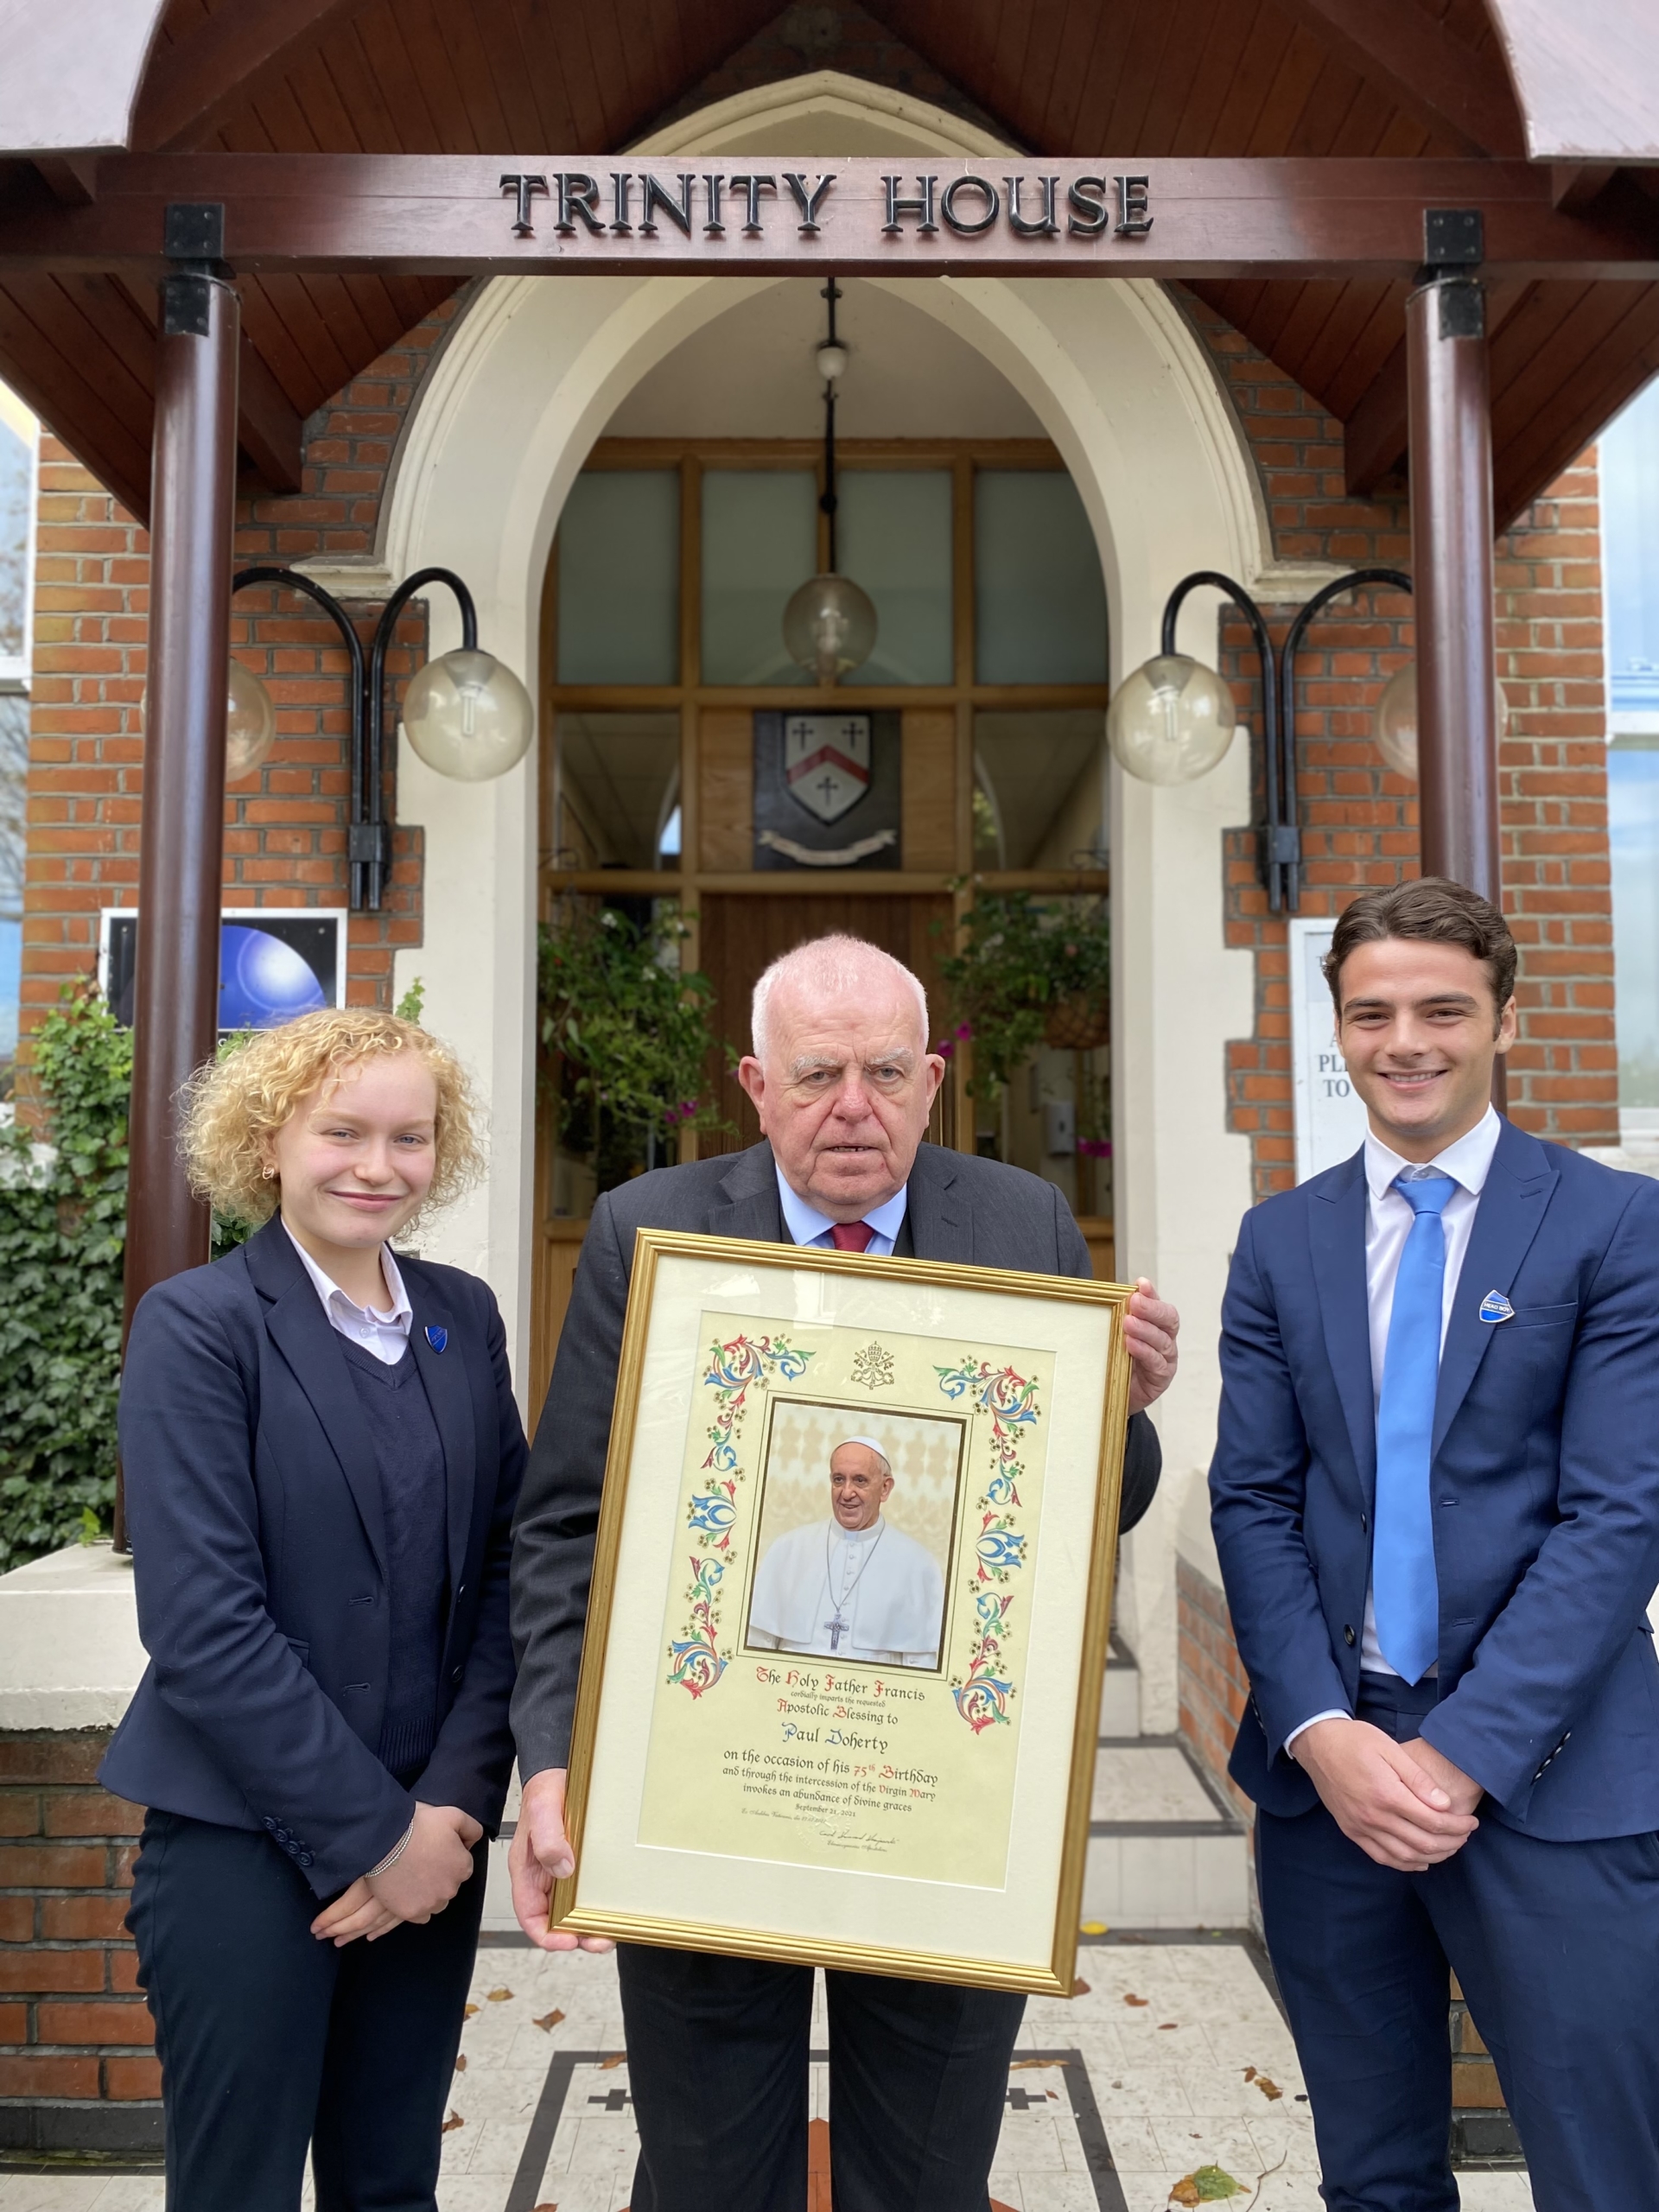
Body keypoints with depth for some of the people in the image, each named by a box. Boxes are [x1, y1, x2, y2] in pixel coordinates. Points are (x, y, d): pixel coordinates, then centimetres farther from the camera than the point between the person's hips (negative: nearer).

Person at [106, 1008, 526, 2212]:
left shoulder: (465, 1317, 5)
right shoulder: (196, 1325, -9)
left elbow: (503, 1571, 3)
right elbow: (201, 1617, -15)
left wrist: (453, 1803, -8)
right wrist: (373, 1834, -14)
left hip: (430, 1836, 4)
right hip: (245, 1835, -4)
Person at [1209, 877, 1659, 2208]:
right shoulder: (1280, 1241, 7)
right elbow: (1253, 1501, 3)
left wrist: (1464, 1751, -15)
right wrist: (1323, 1733, -9)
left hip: (1550, 1780, -3)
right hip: (1326, 1767, 3)